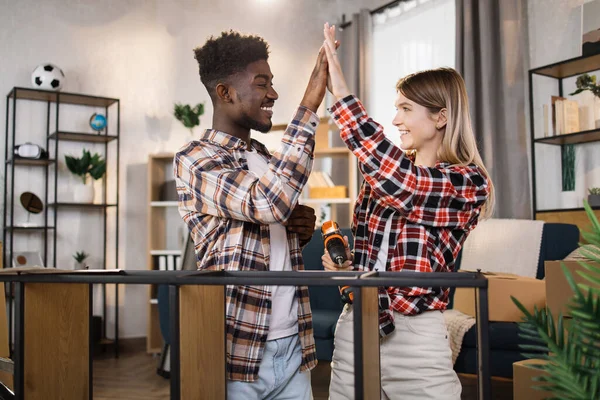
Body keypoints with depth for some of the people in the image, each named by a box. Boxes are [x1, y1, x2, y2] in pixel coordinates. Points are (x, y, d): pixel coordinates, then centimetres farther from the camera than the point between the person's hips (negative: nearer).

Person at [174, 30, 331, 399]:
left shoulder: (267, 159, 13)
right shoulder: (195, 159, -11)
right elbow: (271, 201, -27)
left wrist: (303, 228, 1)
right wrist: (310, 105, -23)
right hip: (236, 353, -6)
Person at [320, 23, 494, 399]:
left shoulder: (469, 183, -9)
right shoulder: (382, 175, 8)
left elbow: (397, 176, -26)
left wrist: (340, 90, -24)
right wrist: (343, 267, -3)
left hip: (415, 335, -5)